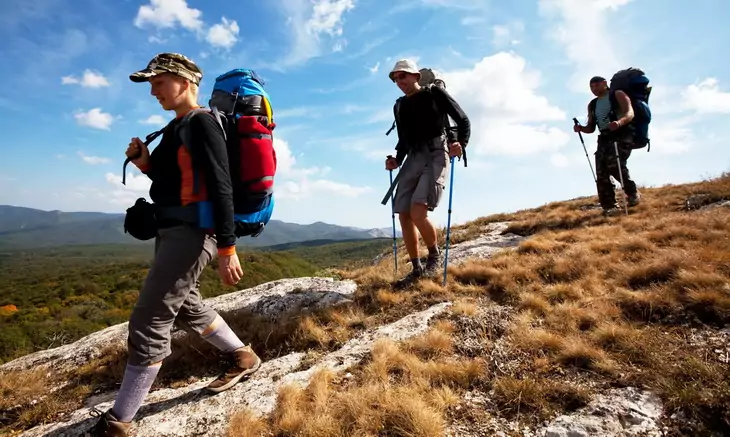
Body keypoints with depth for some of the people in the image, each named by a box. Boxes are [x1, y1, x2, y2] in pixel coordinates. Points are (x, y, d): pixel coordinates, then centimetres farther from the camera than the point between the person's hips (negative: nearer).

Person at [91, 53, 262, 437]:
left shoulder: (202, 124, -13)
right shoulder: (176, 127, 16)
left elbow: (220, 188, -20)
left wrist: (227, 248, -24)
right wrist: (145, 163, 4)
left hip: (192, 232, -11)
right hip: (173, 230, 11)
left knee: (149, 321, -6)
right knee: (186, 307, 21)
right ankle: (243, 357, 35)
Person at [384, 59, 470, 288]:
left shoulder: (435, 93, 5)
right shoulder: (399, 106, 20)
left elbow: (463, 120, 5)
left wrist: (461, 143, -13)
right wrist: (397, 160, 7)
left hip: (436, 155, -6)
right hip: (413, 159, 6)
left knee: (417, 212, -23)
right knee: (404, 216, -2)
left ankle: (435, 256, 2)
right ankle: (416, 268, 11)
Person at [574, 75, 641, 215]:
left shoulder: (618, 95, 5)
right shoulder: (592, 105, 22)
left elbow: (630, 112, -10)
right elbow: (591, 128, 23)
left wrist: (619, 122, -33)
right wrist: (581, 128, 0)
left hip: (621, 135, -6)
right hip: (604, 139, 6)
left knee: (614, 165, -27)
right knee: (601, 173, -7)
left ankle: (633, 193, -6)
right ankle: (610, 206, -1)